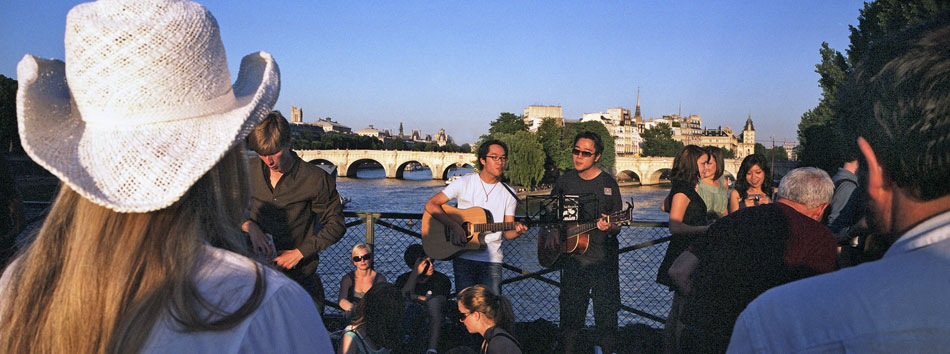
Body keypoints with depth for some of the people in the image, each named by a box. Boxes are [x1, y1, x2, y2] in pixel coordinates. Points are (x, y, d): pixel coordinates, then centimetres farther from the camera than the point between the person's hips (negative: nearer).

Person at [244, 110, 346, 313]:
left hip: (299, 277, -2)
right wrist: (248, 226, -9)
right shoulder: (249, 170, 1)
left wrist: (299, 252, -12)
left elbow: (336, 225, -4)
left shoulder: (316, 179, -10)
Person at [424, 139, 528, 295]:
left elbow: (507, 232, 8)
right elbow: (431, 205, -5)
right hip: (463, 257, -1)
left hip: (492, 260, 1)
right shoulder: (464, 183, 1)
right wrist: (455, 226, -16)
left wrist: (517, 231, -16)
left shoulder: (509, 194, 8)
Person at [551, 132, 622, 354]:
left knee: (606, 312, 1)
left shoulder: (608, 183, -1)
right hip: (572, 258, 2)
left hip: (603, 258, -2)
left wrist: (608, 227, -22)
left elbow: (617, 226, 0)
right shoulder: (564, 181, 6)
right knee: (570, 310, 7)